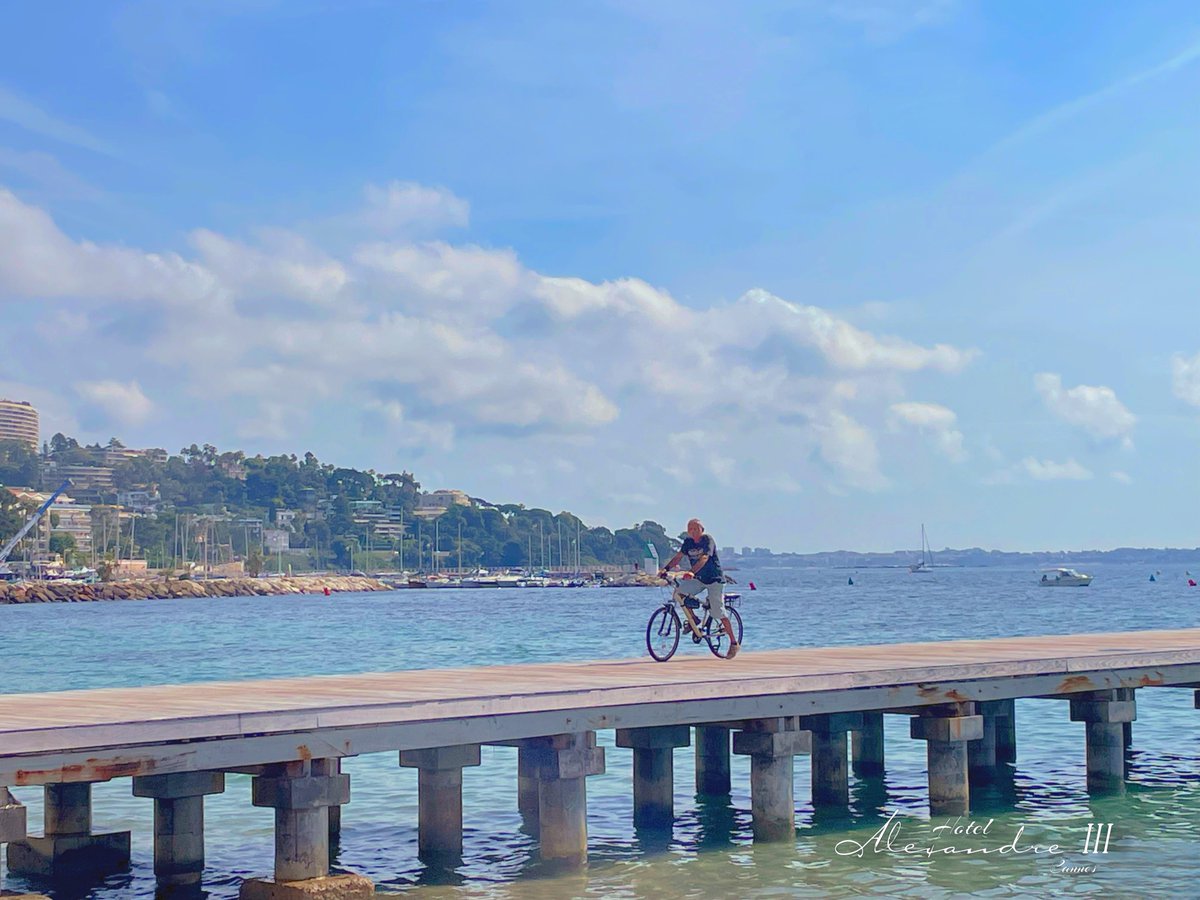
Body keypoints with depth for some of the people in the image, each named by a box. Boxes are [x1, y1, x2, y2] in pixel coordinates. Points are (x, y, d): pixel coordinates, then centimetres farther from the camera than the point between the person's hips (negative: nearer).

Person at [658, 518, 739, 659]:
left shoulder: (708, 540, -16)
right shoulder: (688, 542, 2)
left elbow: (704, 558, -30)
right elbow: (678, 557, -2)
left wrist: (691, 572, -45)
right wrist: (665, 568, -19)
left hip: (714, 579, -6)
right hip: (698, 579, 6)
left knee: (718, 612, -9)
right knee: (679, 589, -18)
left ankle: (734, 643, 3)